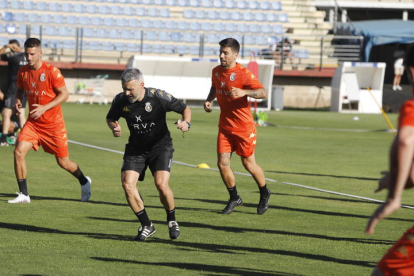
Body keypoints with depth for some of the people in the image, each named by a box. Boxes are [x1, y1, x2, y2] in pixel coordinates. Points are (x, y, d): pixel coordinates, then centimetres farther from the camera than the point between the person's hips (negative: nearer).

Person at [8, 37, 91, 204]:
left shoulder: (51, 71, -15)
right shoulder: (23, 72, 0)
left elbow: (64, 94, -13)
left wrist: (44, 108, -23)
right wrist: (18, 101, -5)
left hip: (54, 124, -4)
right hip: (33, 122, 4)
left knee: (63, 162, 4)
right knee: (19, 151, -17)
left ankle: (84, 182, 35)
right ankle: (23, 195, -8)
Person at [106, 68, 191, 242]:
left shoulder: (159, 97, -19)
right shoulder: (120, 100, -9)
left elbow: (185, 109, -6)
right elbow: (110, 117, 11)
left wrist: (186, 123, -27)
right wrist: (114, 127, -12)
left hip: (160, 146, -3)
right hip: (136, 147, 3)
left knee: (161, 184, -22)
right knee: (127, 183, -16)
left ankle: (172, 221, 6)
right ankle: (146, 226, 1)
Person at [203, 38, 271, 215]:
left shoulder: (243, 74, -17)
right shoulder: (216, 72, 3)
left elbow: (263, 93, -26)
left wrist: (243, 92, -41)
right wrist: (209, 100, 5)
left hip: (244, 127, -5)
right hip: (225, 126, 5)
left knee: (249, 164, 6)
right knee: (222, 163, -3)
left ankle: (264, 194, 31)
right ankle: (234, 198, 16)